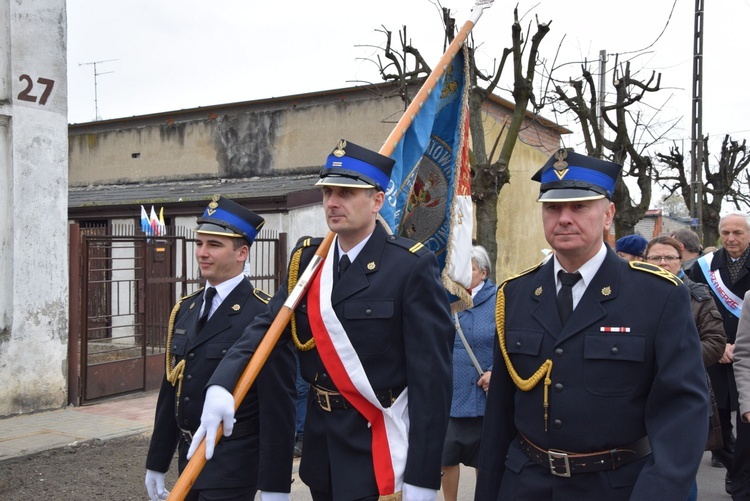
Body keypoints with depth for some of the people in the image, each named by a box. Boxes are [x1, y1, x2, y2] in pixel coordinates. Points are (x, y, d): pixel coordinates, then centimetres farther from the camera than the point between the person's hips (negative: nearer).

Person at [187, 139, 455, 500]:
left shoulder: (412, 266, -14)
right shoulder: (307, 259, 4)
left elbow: (431, 375, -16)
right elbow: (267, 326, -4)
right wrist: (221, 385, -23)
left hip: (380, 449, -6)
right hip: (321, 442, 6)